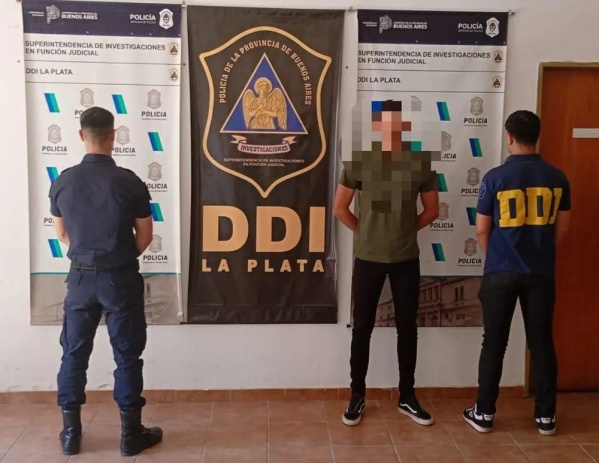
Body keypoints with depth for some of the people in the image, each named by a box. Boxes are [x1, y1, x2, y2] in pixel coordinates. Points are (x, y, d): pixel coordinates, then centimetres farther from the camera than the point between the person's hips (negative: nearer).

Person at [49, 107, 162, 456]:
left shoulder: (62, 182, -3)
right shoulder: (130, 183, -12)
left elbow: (63, 235, 9)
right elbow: (145, 237, -4)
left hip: (81, 277, 3)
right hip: (121, 279, -3)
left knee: (74, 354, 15)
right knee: (127, 356, 7)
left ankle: (71, 432, 23)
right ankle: (131, 433, 15)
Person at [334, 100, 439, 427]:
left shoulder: (420, 163, -2)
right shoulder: (359, 161, -7)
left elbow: (432, 210, 9)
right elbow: (340, 208, -1)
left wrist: (407, 230, 5)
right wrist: (364, 231, 2)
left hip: (407, 259, 2)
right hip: (368, 258, -1)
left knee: (407, 327, 9)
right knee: (362, 327, 6)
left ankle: (407, 397, 24)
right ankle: (357, 396, 21)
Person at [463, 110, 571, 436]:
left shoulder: (495, 177, -9)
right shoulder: (557, 178, 0)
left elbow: (482, 230, -4)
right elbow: (561, 230, 5)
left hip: (501, 273, -2)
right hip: (541, 273, 2)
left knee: (494, 344, 6)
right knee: (542, 343, 12)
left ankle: (483, 414, 14)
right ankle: (546, 416, 20)